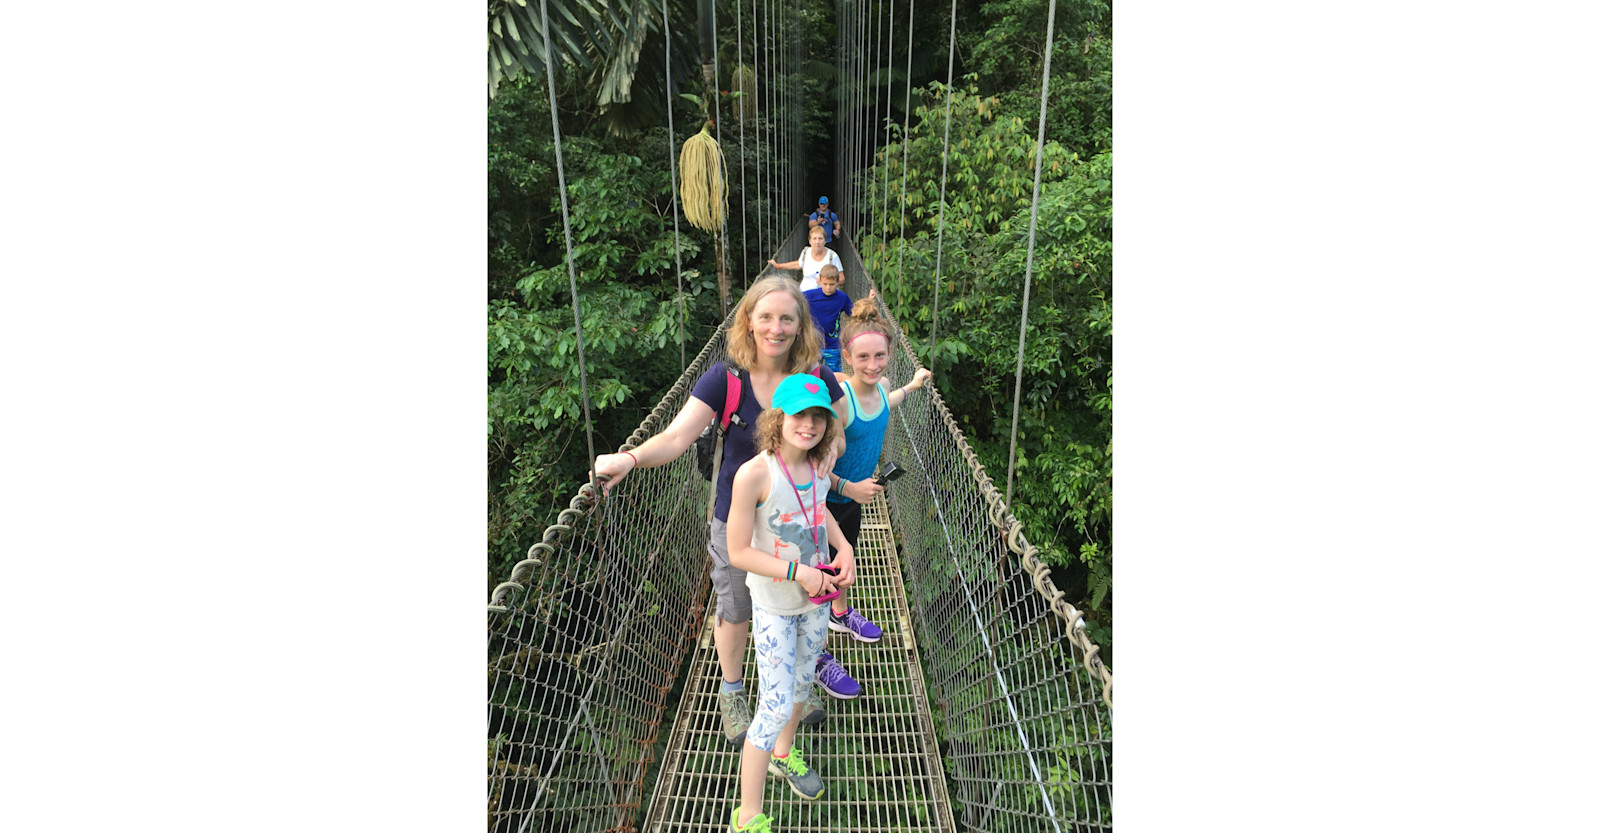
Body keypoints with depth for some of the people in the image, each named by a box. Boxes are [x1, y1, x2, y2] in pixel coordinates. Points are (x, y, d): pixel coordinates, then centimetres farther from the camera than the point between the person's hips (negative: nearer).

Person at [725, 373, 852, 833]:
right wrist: (797, 571, -25)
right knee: (776, 705, -3)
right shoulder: (754, 474, -27)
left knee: (802, 681, 24)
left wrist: (843, 545, 0)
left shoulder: (816, 466, -7)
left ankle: (784, 753, 52)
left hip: (815, 598, 6)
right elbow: (738, 552, -22)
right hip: (774, 606, -6)